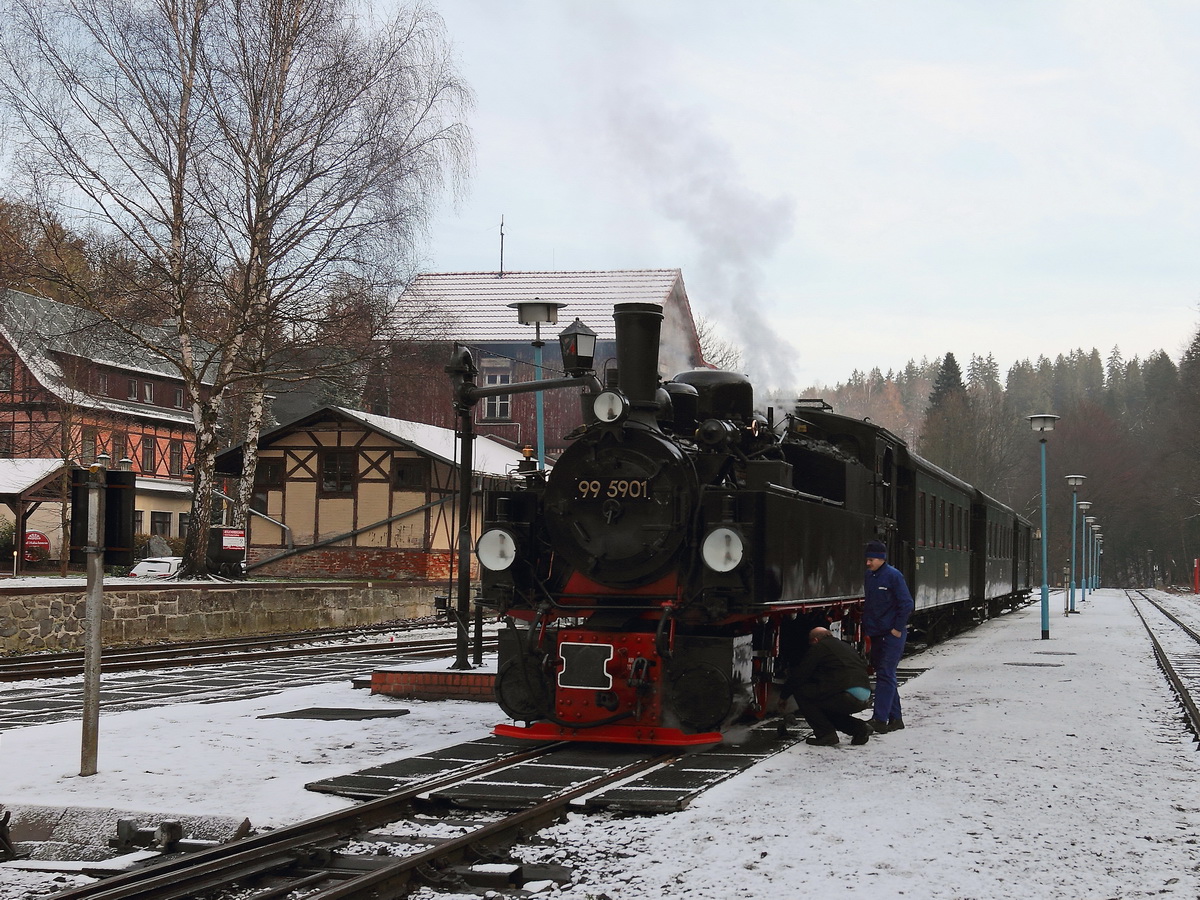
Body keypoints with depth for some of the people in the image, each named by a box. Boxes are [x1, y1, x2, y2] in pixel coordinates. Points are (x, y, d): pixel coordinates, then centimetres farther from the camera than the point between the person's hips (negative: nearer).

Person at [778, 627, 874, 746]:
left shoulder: (819, 647, 5)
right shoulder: (846, 646, 28)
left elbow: (799, 674, 6)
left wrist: (783, 696, 21)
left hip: (848, 696, -8)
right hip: (866, 698, 8)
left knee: (801, 691, 3)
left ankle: (826, 734, -1)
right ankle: (859, 728, 14)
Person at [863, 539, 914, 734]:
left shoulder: (893, 575, -12)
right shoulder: (869, 576, 10)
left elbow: (906, 604, -13)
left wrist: (898, 628, -14)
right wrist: (866, 627, 15)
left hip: (892, 634, -8)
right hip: (876, 634, 8)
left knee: (885, 675, -12)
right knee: (885, 675, 12)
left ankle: (880, 720, -17)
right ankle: (895, 718, 20)